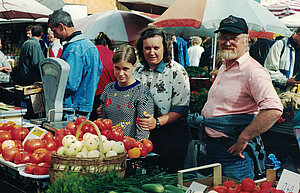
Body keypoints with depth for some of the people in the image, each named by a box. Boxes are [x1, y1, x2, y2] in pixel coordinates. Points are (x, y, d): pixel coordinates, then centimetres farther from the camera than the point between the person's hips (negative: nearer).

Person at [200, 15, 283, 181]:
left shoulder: (253, 71, -18)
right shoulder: (223, 68, 13)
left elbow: (273, 110, -31)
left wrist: (243, 138, -25)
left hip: (234, 151, -9)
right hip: (212, 148, 9)